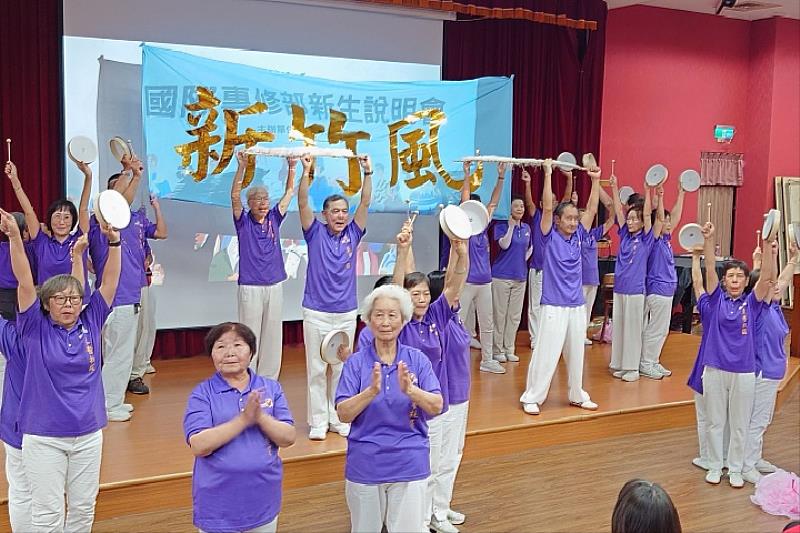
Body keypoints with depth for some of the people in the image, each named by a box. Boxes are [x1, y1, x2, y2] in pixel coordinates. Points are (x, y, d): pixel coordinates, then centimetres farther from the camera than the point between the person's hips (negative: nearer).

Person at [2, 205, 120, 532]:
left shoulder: (91, 323, 1)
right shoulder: (35, 329, -5)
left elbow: (110, 281, -5)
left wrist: (114, 241, -18)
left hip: (88, 434, 3)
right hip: (43, 437, -2)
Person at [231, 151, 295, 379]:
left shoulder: (274, 218, 9)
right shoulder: (243, 221, 0)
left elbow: (289, 193, 8)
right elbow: (235, 195, -13)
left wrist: (292, 167, -3)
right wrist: (242, 166, -24)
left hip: (275, 286, 4)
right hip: (250, 287, -4)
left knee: (272, 335, 8)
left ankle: (269, 380, 17)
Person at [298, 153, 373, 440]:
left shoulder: (353, 233, 4)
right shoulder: (315, 233, -1)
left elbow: (365, 202, -3)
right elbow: (303, 203, -12)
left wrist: (368, 172, -13)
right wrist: (306, 172, -22)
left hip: (346, 313, 2)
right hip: (316, 313, -2)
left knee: (341, 369, 10)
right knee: (316, 369, 4)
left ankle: (339, 418, 21)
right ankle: (318, 421, 13)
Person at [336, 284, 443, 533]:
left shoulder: (417, 359, -2)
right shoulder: (356, 362, -4)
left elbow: (437, 406, -10)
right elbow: (343, 414, -11)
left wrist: (410, 390, -29)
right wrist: (372, 391, -27)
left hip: (409, 465, 0)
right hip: (365, 465, 0)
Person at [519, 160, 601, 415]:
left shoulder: (578, 236, 7)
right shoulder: (550, 237, -5)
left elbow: (592, 209, 8)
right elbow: (547, 207, -15)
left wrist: (595, 180, 5)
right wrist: (548, 174, -16)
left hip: (577, 305, 5)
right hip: (554, 306, -5)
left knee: (576, 353, 14)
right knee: (546, 354, -4)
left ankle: (577, 395, 28)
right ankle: (531, 397, 6)